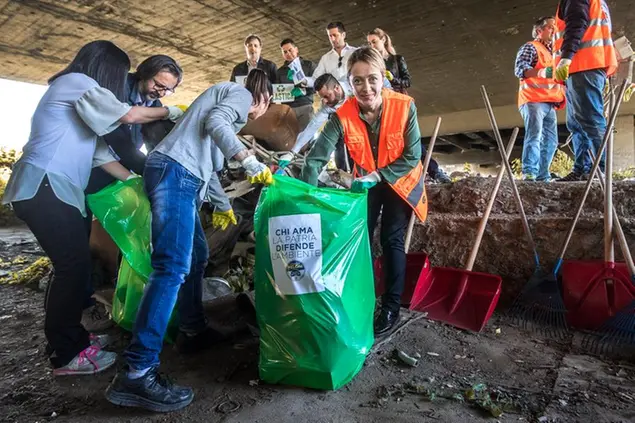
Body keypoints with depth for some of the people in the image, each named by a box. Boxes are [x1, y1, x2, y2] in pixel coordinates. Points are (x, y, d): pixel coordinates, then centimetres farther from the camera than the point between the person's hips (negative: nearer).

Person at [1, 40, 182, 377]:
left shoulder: (78, 98, 26)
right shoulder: (77, 82, -4)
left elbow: (97, 151, 22)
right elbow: (129, 115, -11)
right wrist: (170, 112, 4)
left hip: (49, 189, 10)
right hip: (43, 188, -10)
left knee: (72, 264, 11)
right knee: (74, 265, -10)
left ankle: (69, 338, 21)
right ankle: (67, 355, 0)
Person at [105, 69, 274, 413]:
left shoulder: (229, 99, 34)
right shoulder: (240, 93, 8)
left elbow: (206, 160, 35)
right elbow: (214, 122, -15)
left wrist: (223, 204, 40)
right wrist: (252, 163, -19)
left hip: (178, 173, 11)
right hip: (175, 171, -11)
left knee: (196, 256, 15)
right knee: (173, 266, -18)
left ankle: (192, 330, 26)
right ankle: (137, 372, -19)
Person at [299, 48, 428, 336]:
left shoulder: (404, 106, -26)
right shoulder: (343, 116, -24)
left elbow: (412, 157, -20)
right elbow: (316, 158, -30)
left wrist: (379, 175, -28)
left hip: (399, 181, -2)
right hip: (366, 183, 2)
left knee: (392, 241, -2)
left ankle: (391, 307, 15)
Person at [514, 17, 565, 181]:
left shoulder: (552, 53, 32)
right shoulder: (530, 47, 5)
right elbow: (519, 68, -13)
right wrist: (540, 72, -29)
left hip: (549, 103, 9)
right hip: (533, 100, -9)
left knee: (550, 141, 2)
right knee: (534, 135, -22)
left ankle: (542, 176, 4)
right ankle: (529, 174, -28)